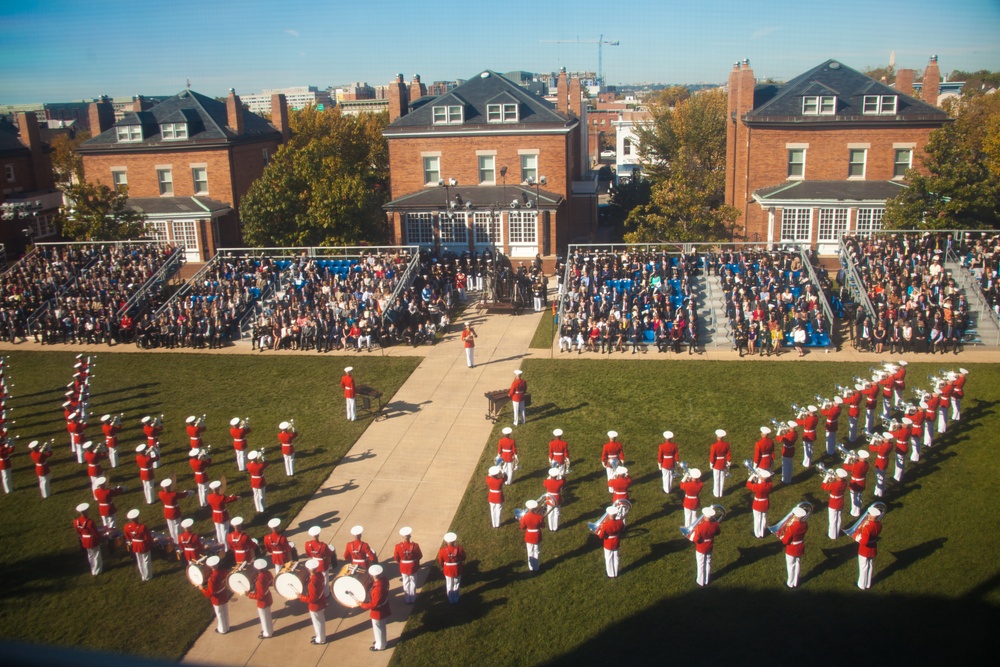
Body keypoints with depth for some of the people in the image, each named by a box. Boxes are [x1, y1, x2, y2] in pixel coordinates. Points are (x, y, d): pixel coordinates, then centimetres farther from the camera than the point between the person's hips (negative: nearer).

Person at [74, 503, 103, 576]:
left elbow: (78, 532, 4)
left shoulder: (76, 521, -12)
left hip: (85, 541, 6)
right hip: (93, 541, -6)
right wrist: (100, 535, -2)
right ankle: (96, 571, 28)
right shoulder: (89, 522, -32)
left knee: (90, 555, 25)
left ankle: (93, 569, 42)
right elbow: (95, 533, -22)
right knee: (96, 556, 14)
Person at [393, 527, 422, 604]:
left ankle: (407, 599, 31)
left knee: (406, 583, 19)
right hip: (413, 567, -1)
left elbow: (396, 558, -7)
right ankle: (412, 598, 30)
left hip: (403, 567, 1)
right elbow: (420, 556, -8)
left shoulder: (398, 546, -21)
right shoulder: (415, 545, -23)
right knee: (413, 583, 19)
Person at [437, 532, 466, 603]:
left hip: (447, 571, 0)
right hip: (457, 570, 0)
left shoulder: (442, 550, -22)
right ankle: (456, 599, 36)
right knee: (456, 585, 21)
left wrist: (443, 566, 13)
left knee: (449, 586, 19)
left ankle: (451, 600, 33)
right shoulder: (459, 549, -22)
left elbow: (440, 561, -6)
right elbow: (463, 558, -5)